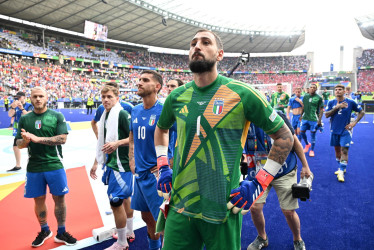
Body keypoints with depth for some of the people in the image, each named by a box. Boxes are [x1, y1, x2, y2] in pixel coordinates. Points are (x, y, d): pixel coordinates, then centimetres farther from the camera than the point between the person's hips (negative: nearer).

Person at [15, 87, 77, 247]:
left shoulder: (57, 116, -2)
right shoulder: (25, 119, 7)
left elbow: (62, 139, -12)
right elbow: (19, 144, 7)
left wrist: (37, 139, -18)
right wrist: (25, 140, -16)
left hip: (54, 165, -2)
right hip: (33, 167, 3)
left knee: (59, 199, 4)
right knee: (39, 200, 12)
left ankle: (61, 233, 22)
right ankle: (44, 231, 34)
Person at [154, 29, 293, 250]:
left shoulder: (241, 94, -10)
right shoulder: (177, 97, 2)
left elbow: (285, 137, -3)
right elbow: (161, 129, 22)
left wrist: (259, 184, -7)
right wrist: (163, 168, 10)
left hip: (223, 211, -3)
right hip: (180, 207, 4)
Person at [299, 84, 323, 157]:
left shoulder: (319, 98, -5)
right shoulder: (305, 96, 7)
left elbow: (321, 109, -4)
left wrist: (319, 119, -10)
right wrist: (301, 116, 13)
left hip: (314, 119, -4)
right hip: (305, 118, 4)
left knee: (312, 134, 2)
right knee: (302, 132, 7)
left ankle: (312, 150, 15)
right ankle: (307, 144, 33)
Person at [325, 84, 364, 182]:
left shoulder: (350, 102, -4)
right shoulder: (331, 102, 1)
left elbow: (361, 112, 5)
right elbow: (326, 115, -8)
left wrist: (354, 122, -6)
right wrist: (337, 107, -19)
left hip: (345, 130, -3)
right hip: (335, 130, 3)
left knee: (344, 150, -10)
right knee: (337, 149, 12)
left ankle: (341, 172, -7)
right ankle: (342, 168, 29)